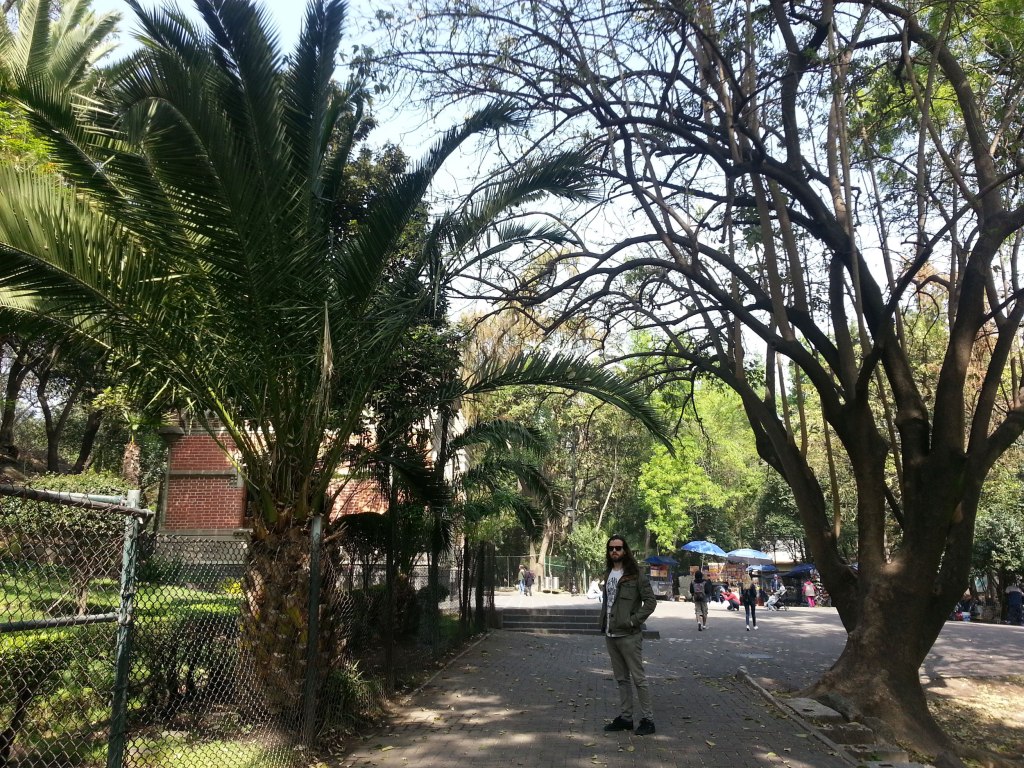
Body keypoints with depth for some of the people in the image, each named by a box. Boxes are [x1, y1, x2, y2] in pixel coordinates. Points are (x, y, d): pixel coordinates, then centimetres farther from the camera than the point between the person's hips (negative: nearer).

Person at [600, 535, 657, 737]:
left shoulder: (635, 574, -10)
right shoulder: (609, 574, 12)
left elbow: (651, 601, -13)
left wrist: (633, 621, -17)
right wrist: (603, 624, 9)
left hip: (629, 635, -7)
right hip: (610, 635, 7)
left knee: (638, 678, -1)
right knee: (621, 679, 15)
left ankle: (647, 719, 9)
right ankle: (625, 717, 23)